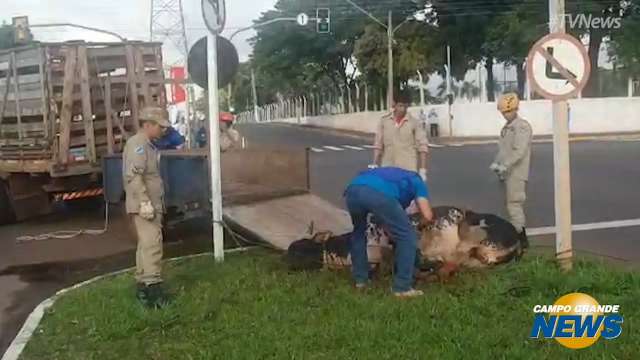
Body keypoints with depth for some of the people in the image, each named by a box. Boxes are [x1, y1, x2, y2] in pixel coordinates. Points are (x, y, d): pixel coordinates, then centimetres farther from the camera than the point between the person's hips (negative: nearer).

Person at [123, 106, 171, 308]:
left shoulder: (148, 145, 19)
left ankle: (142, 286, 21)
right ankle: (153, 288, -21)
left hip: (152, 204, 11)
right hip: (144, 205, -11)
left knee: (146, 244, 14)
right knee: (152, 244, -17)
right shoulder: (138, 144, -13)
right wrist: (144, 201, -28)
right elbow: (133, 175, -24)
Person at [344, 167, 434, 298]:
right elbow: (427, 216, 18)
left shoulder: (389, 173, 47)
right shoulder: (416, 181, 31)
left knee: (358, 232, 35)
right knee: (407, 236, 14)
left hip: (353, 190, 6)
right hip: (380, 193, -6)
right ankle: (402, 287, 12)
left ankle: (360, 279, 36)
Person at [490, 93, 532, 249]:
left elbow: (519, 151, -21)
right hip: (508, 173, 9)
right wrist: (497, 163, 3)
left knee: (514, 204, -9)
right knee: (514, 205, 14)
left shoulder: (522, 126, -12)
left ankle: (522, 239, -4)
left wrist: (505, 166, -23)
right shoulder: (507, 127, 16)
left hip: (517, 173, -9)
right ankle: (518, 236, 23)